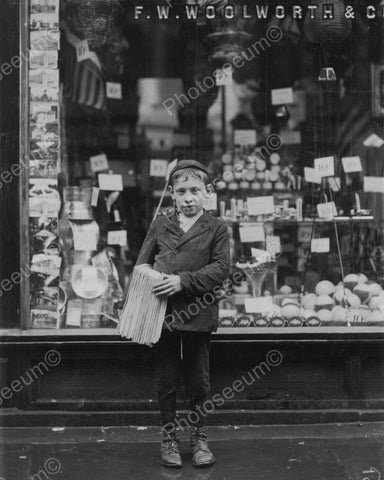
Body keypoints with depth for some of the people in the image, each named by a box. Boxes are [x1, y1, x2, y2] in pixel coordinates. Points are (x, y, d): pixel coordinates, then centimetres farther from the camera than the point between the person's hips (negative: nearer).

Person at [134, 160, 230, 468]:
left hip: (198, 315, -2)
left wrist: (184, 280, -19)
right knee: (165, 381, 10)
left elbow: (221, 268, -10)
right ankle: (169, 437, 24)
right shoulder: (160, 225, 6)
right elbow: (141, 263, 9)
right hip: (162, 314, 2)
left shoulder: (216, 228, -1)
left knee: (199, 381, 10)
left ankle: (199, 437, 26)